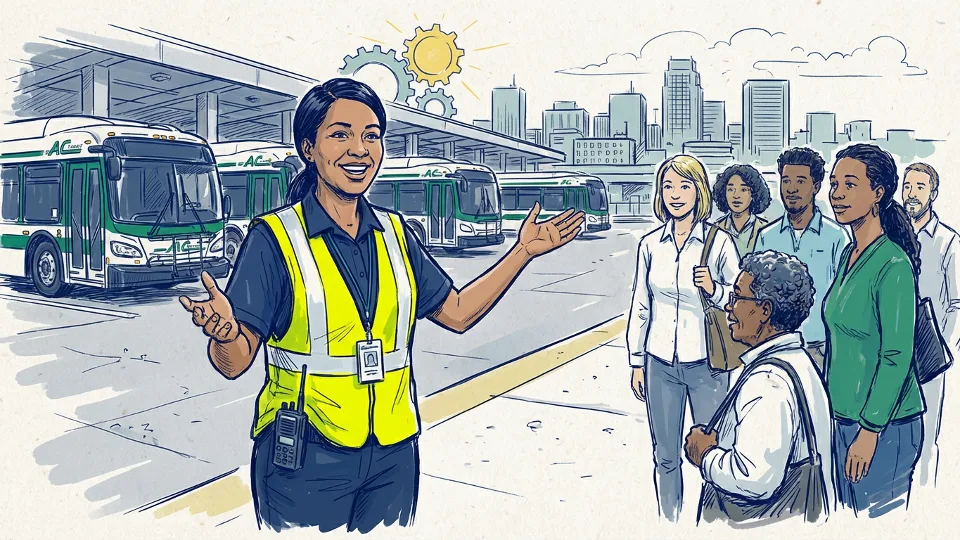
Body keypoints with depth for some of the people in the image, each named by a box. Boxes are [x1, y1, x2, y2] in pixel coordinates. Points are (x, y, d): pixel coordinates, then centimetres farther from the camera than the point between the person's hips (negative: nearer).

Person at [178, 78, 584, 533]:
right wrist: (225, 332, -35)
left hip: (393, 456, 5)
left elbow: (457, 312, 11)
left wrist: (523, 251, 7)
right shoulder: (275, 237, -10)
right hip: (305, 463, -4)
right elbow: (235, 362, -12)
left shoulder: (395, 234, 6)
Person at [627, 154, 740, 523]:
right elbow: (640, 307, 8)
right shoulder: (650, 244, 2)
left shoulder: (719, 241, -6)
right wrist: (636, 363, 8)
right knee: (665, 456, 12)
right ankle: (668, 522, 29)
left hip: (706, 363, -2)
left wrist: (714, 289, -21)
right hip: (660, 363, 3)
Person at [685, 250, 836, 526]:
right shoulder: (795, 358, 5)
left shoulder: (769, 382, -25)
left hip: (767, 529, -9)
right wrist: (718, 441, 2)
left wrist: (705, 454, -16)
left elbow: (754, 480, -32)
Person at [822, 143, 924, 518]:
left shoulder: (893, 263, -17)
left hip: (883, 426, -8)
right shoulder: (848, 255, 8)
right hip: (844, 417, 8)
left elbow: (897, 357, -18)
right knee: (849, 516, 18)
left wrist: (870, 430, -18)